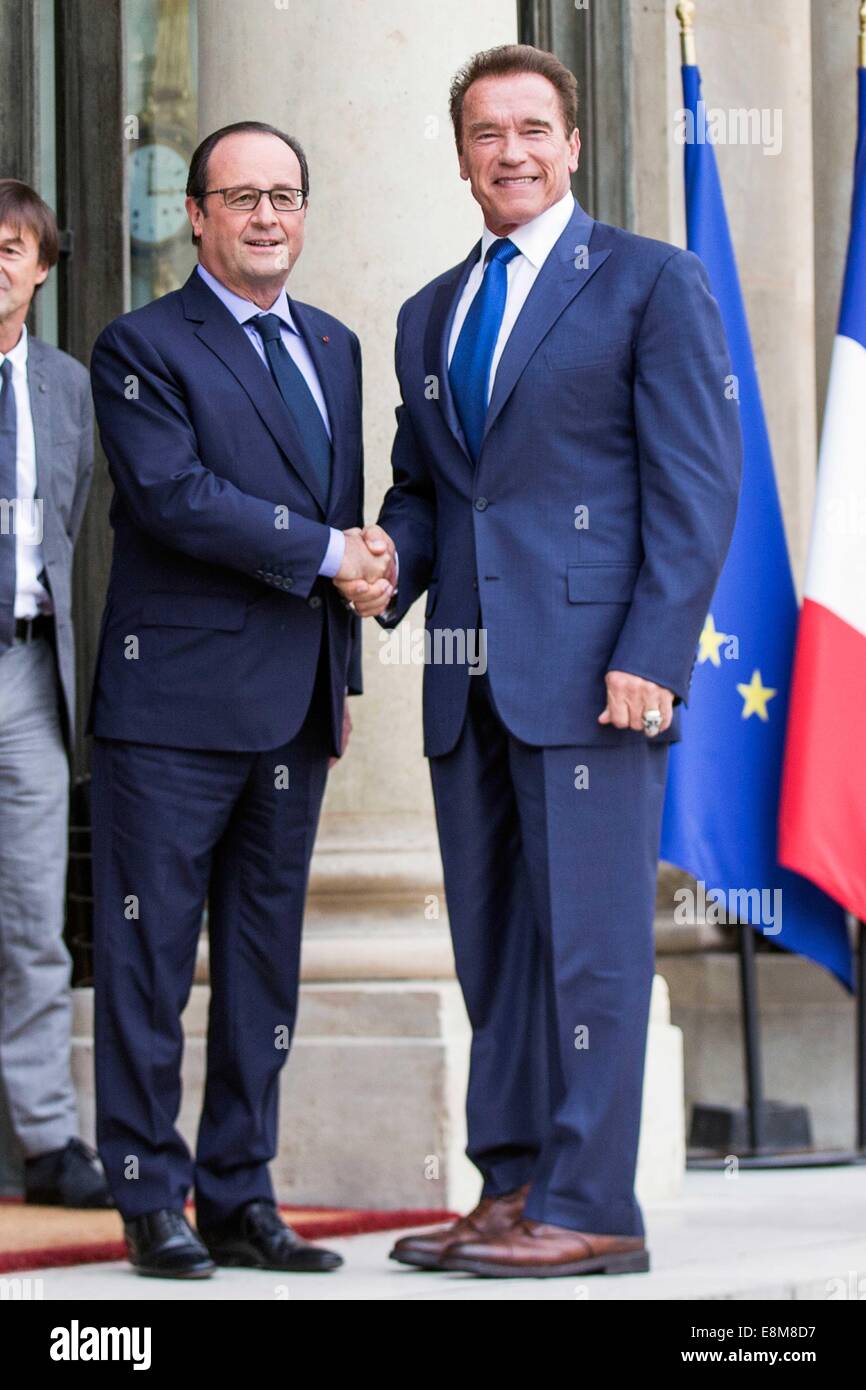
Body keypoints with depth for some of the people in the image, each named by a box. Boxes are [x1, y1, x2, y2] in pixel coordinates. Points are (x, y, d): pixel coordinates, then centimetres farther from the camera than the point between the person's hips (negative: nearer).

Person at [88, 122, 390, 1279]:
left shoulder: (334, 348, 18)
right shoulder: (144, 348, -4)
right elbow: (175, 495, -17)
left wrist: (344, 669, 16)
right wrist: (323, 552, -13)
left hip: (295, 709, 7)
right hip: (176, 706, -6)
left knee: (265, 963, 9)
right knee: (150, 960, -3)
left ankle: (240, 1198, 15)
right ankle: (152, 1200, 4)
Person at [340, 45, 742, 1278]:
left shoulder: (652, 283, 1)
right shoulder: (430, 315, 20)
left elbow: (698, 484, -6)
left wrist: (650, 657, -15)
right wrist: (390, 565, 1)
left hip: (592, 666, -7)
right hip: (469, 676, 7)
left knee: (588, 934, -7)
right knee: (490, 942, 9)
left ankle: (590, 1207, -3)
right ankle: (513, 1188, 16)